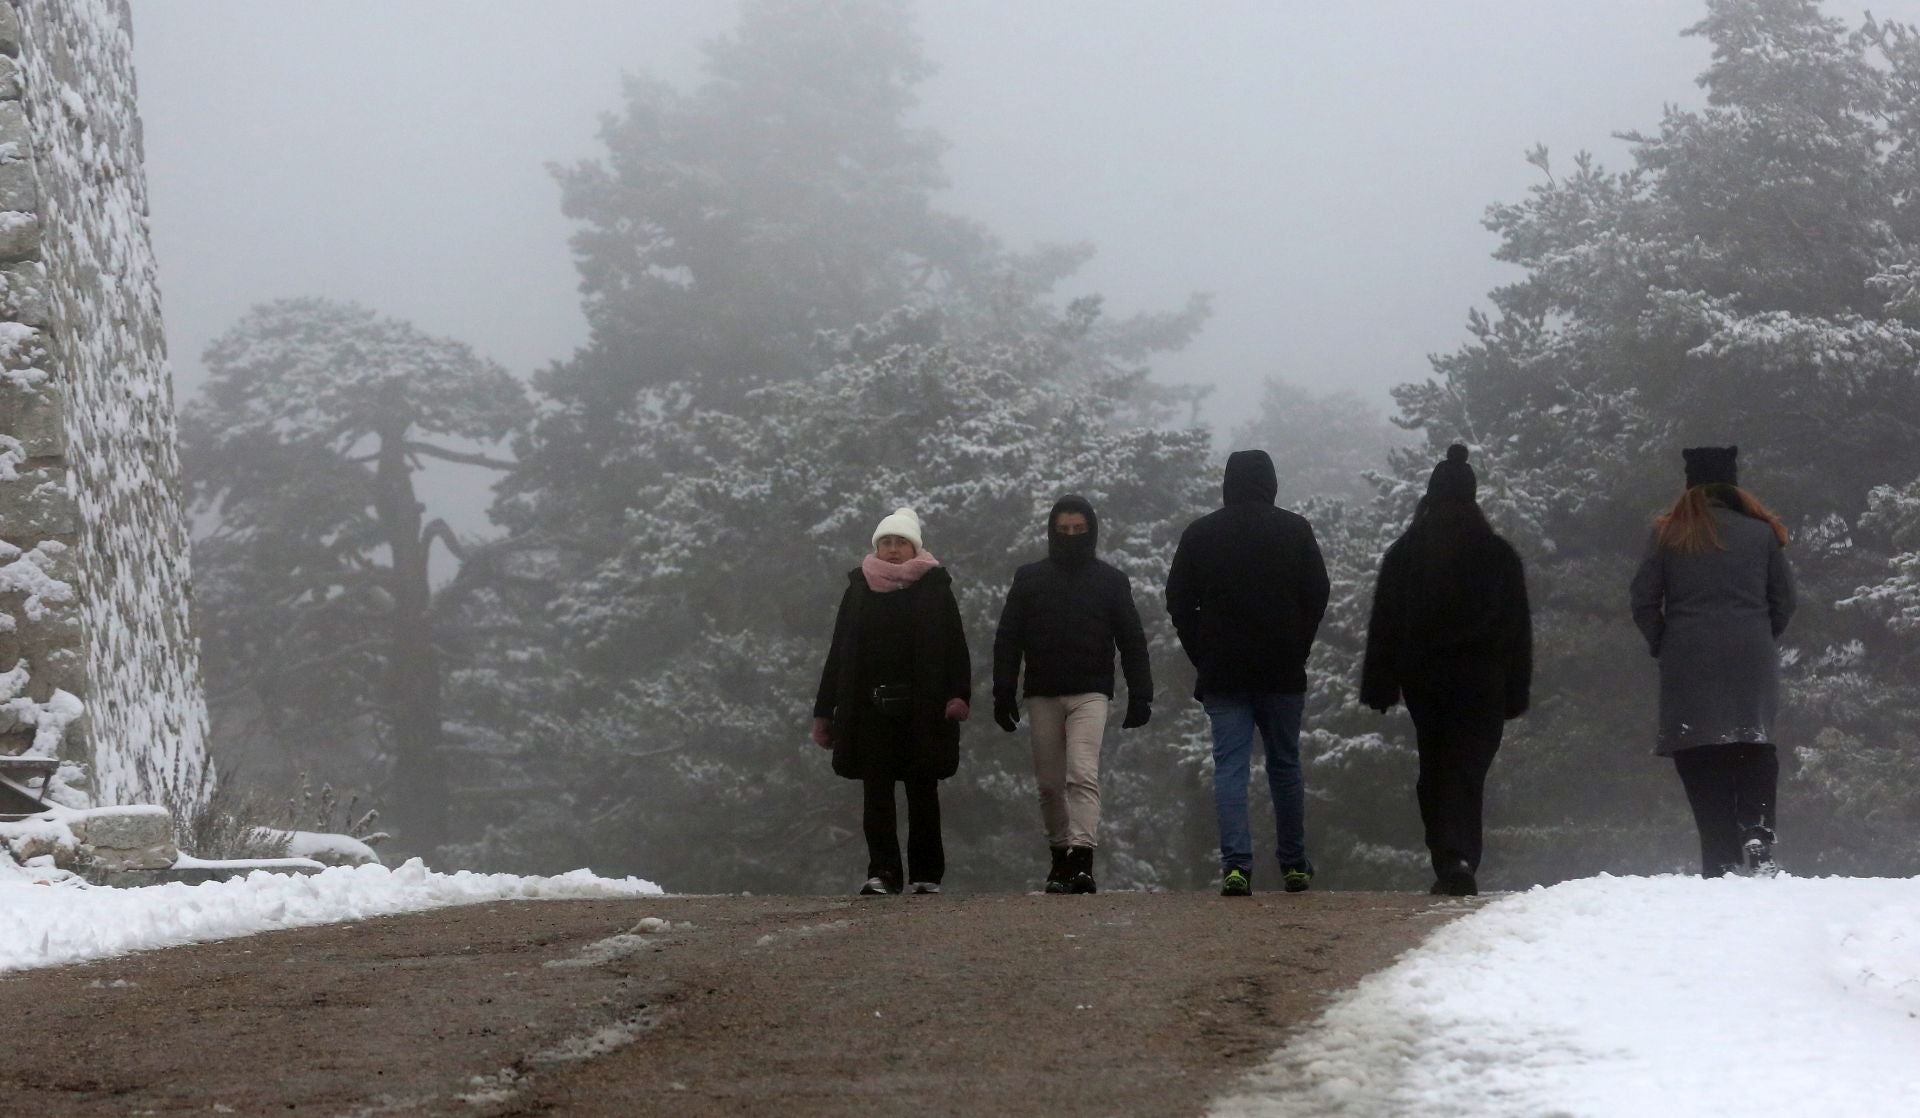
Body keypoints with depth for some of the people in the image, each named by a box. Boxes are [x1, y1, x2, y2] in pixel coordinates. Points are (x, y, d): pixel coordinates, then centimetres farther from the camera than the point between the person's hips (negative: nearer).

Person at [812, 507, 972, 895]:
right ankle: (882, 873, -4)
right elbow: (838, 653, 12)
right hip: (870, 707, 2)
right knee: (876, 792, -3)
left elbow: (955, 645, -1)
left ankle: (927, 874, 9)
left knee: (923, 791, 4)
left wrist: (958, 693, -16)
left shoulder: (934, 587, 5)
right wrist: (824, 712, 8)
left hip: (922, 709, -2)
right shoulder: (859, 589, 11)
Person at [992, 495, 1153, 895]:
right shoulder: (1029, 579, 10)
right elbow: (1007, 640, 9)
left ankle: (1082, 861, -24)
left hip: (1090, 694, -2)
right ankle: (1061, 858, 18)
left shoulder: (1111, 581, 8)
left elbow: (1132, 641, 10)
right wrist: (1004, 694, 2)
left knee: (1083, 774, -16)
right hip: (1043, 695, 2)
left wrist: (1140, 695, 3)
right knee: (1050, 783, 5)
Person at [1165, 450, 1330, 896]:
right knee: (1285, 765, 11)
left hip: (1222, 673, 0)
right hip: (1283, 673, 0)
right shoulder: (1295, 530, 2)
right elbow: (1317, 596, 3)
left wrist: (1204, 658, 8)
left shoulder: (1199, 534, 3)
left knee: (1229, 767, -2)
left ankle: (1236, 864, -14)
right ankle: (1294, 864, 17)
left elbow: (1178, 602, 3)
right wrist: (1296, 651, 10)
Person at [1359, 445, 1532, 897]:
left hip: (1423, 679, 1)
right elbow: (1519, 629, 2)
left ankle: (1447, 864, 9)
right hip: (1481, 684, -1)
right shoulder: (1499, 554, -1)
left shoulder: (1403, 554, 1)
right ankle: (1460, 859, -20)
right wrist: (1516, 691, 6)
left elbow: (1383, 627, 1)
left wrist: (1379, 686, 5)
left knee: (1435, 771, 12)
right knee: (1467, 770, -3)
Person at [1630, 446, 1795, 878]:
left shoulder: (1668, 534, 3)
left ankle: (1719, 861, -5)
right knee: (1755, 750, 7)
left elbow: (1643, 601, 1)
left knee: (1702, 760, 2)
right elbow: (1784, 601, 7)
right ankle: (1756, 834, -16)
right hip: (1751, 660, 0)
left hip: (1688, 664, 0)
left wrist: (1663, 647, 14)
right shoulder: (1762, 533, 4)